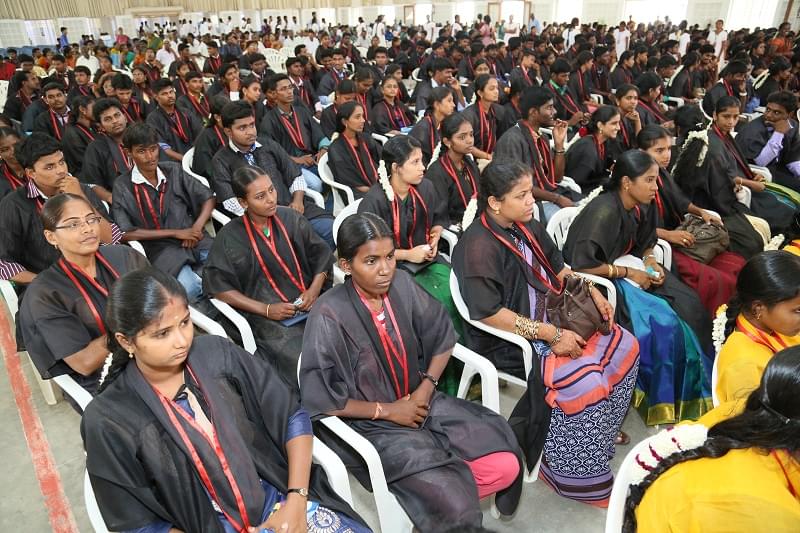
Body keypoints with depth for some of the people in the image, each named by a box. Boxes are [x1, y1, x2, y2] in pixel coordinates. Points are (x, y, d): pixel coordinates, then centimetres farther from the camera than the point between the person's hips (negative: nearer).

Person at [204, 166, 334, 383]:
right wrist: (266, 309, -9)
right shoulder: (229, 238, -2)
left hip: (310, 303, 4)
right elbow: (218, 287, -2)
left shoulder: (290, 218, 6)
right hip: (269, 318, -3)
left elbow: (321, 253, 12)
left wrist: (315, 288, -6)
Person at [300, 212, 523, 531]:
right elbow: (320, 399, -17)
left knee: (506, 466, -9)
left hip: (419, 401, 5)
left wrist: (427, 387, -7)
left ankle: (452, 490, 15)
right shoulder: (329, 316, -21)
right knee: (455, 502, -21)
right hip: (370, 423, -5)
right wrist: (386, 411, -14)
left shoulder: (401, 284, -6)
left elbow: (441, 337, 6)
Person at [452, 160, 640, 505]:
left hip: (550, 319, 9)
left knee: (624, 346, 3)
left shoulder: (527, 227, 5)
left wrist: (593, 293, 1)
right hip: (508, 341, -9)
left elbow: (558, 269, 18)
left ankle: (604, 430, 22)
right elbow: (489, 314, -27)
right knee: (585, 380, -25)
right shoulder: (478, 246, -22)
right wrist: (551, 335, -26)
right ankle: (576, 476, -2)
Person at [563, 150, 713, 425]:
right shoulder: (604, 211, -24)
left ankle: (691, 391, 8)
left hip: (628, 269, 8)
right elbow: (582, 263, -28)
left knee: (688, 307, -8)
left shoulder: (644, 205, 1)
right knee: (661, 321, -23)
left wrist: (651, 262, -4)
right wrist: (627, 272, -21)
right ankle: (660, 399, -2)